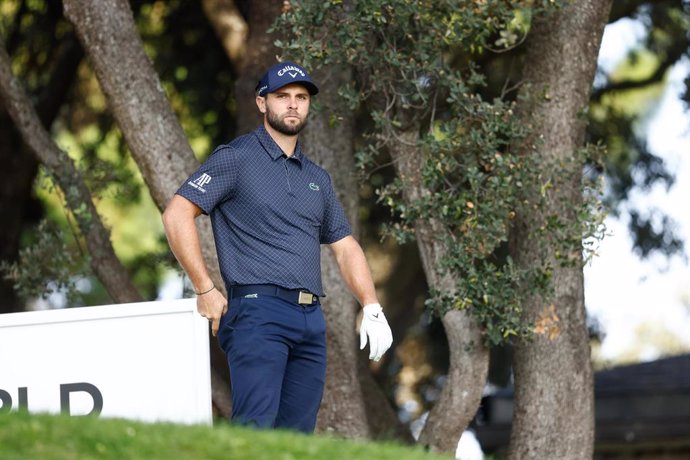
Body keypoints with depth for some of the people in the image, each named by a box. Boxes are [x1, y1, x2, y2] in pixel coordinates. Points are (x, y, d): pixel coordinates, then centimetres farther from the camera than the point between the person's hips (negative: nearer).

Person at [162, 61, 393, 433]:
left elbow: (345, 247, 25)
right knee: (255, 429, -20)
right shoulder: (236, 158, 3)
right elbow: (177, 214, -5)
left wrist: (372, 309, 11)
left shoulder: (317, 178, 23)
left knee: (297, 436, 2)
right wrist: (205, 290, -8)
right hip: (258, 312, -7)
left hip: (310, 319, 7)